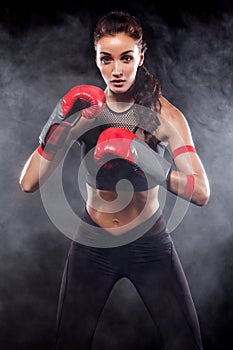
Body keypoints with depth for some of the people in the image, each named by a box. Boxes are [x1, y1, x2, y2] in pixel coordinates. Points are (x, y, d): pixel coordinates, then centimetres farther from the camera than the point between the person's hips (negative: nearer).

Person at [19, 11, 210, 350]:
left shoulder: (164, 114, -12)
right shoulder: (84, 110, -8)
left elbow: (201, 193, -22)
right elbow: (29, 183, -14)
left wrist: (142, 158, -36)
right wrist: (60, 127, -28)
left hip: (150, 245, -1)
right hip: (93, 244, 1)